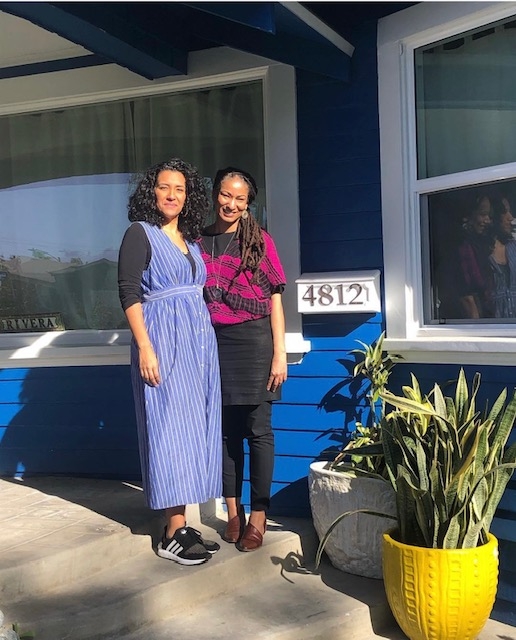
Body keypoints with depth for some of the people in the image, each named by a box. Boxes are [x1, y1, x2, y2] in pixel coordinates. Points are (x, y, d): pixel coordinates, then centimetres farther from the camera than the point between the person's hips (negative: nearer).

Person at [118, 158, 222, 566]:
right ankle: (174, 534, 3)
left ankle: (181, 524, 17)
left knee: (195, 427, 7)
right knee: (170, 427, -5)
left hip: (200, 339, 7)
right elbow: (129, 292, -10)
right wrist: (144, 347, -18)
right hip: (163, 339, -7)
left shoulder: (191, 239, 16)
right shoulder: (140, 233, -2)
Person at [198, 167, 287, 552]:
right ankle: (233, 510, 22)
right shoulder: (200, 242, 8)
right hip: (215, 343, 3)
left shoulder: (260, 241, 1)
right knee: (226, 429, 9)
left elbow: (275, 300, 0)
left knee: (258, 430, 2)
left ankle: (259, 515, 14)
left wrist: (280, 353, -5)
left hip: (254, 341, -2)